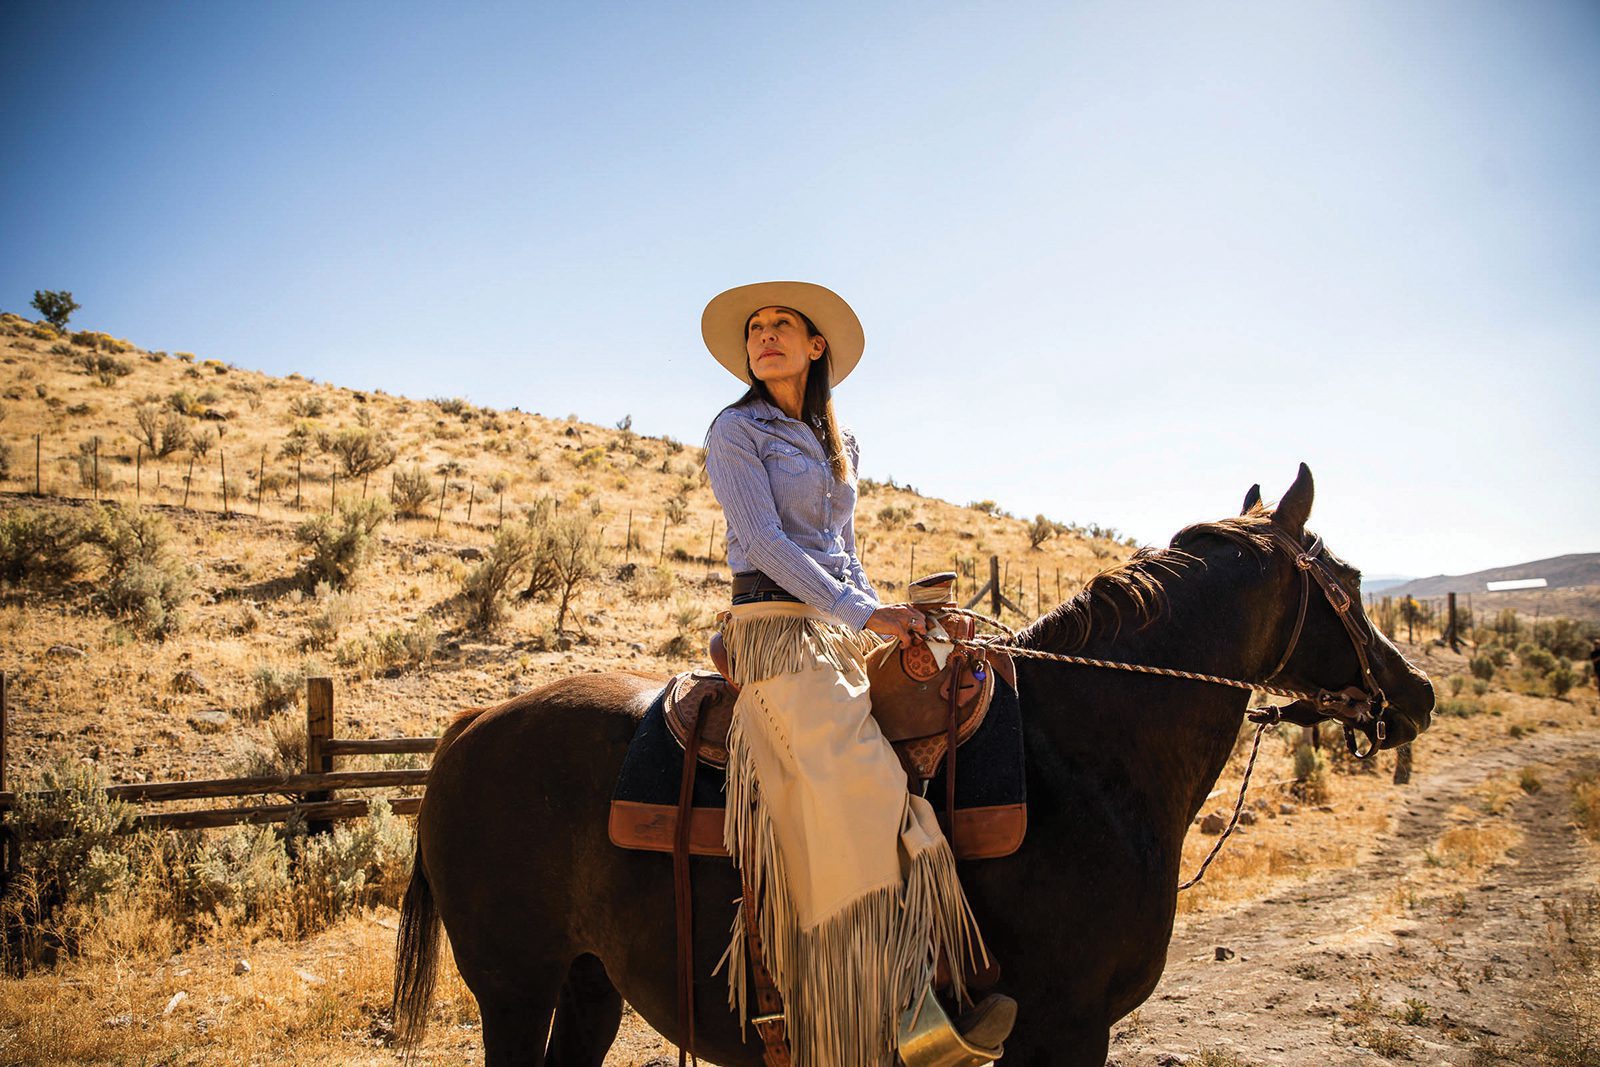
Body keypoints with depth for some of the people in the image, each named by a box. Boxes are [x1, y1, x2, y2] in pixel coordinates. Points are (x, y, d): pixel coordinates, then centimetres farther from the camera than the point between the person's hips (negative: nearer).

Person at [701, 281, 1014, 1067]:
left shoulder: (839, 443, 21)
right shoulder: (736, 431, 0)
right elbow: (763, 540, -11)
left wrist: (886, 620, 10)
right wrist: (863, 614, -17)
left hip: (844, 631, 7)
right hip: (776, 629, -7)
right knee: (861, 791, -19)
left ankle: (949, 996, -1)